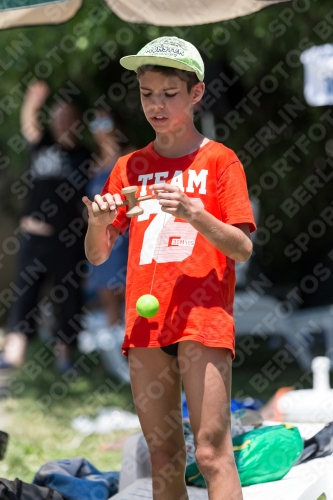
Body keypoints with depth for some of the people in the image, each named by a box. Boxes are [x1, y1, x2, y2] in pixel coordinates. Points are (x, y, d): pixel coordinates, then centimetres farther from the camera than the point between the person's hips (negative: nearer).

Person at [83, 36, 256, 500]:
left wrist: (194, 214, -19)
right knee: (163, 456, 6)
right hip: (145, 321, 5)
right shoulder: (130, 167, 14)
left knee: (212, 451, -12)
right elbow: (97, 255, 14)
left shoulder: (219, 160, 3)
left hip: (203, 318, -4)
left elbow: (243, 249, -3)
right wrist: (98, 223, -8)